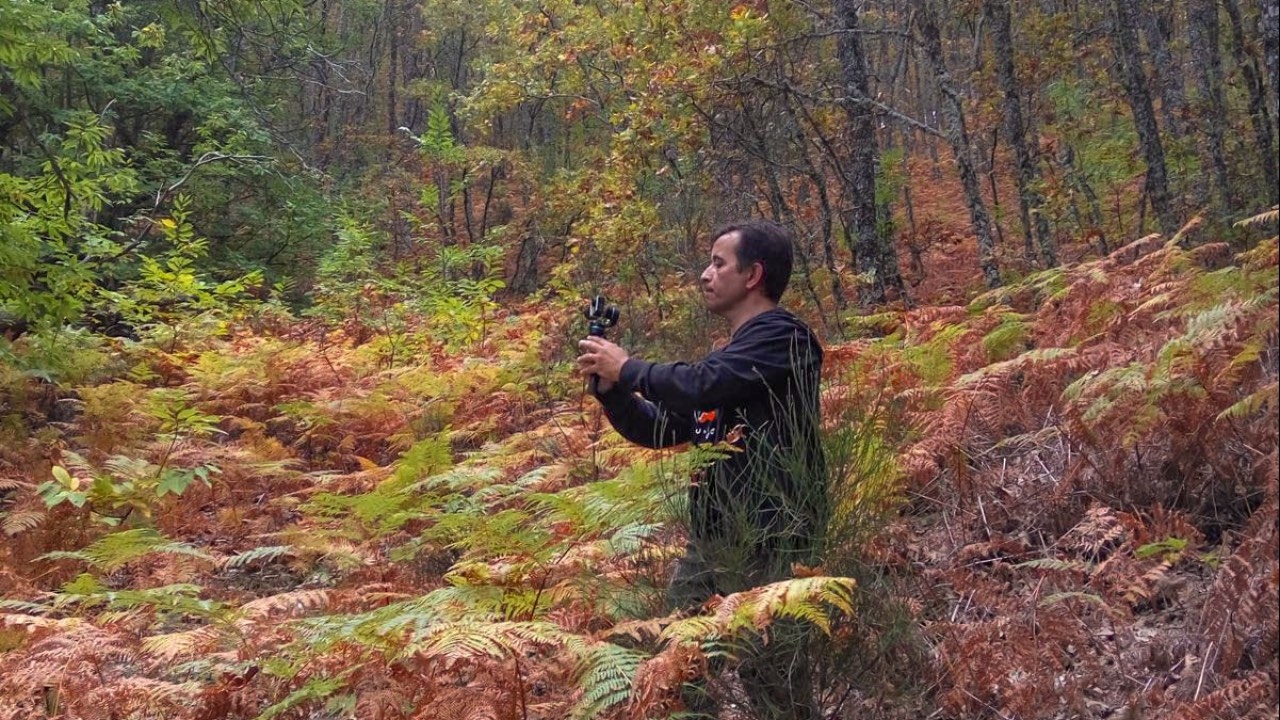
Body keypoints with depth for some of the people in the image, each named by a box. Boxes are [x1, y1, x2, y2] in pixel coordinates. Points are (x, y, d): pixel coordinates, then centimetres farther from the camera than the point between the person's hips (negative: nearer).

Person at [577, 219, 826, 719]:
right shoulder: (728, 354, 19)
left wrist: (628, 368, -8)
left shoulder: (781, 336, -9)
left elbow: (700, 386, -24)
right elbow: (658, 429, 21)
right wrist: (610, 385, 6)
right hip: (709, 542, 9)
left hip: (766, 544, -9)